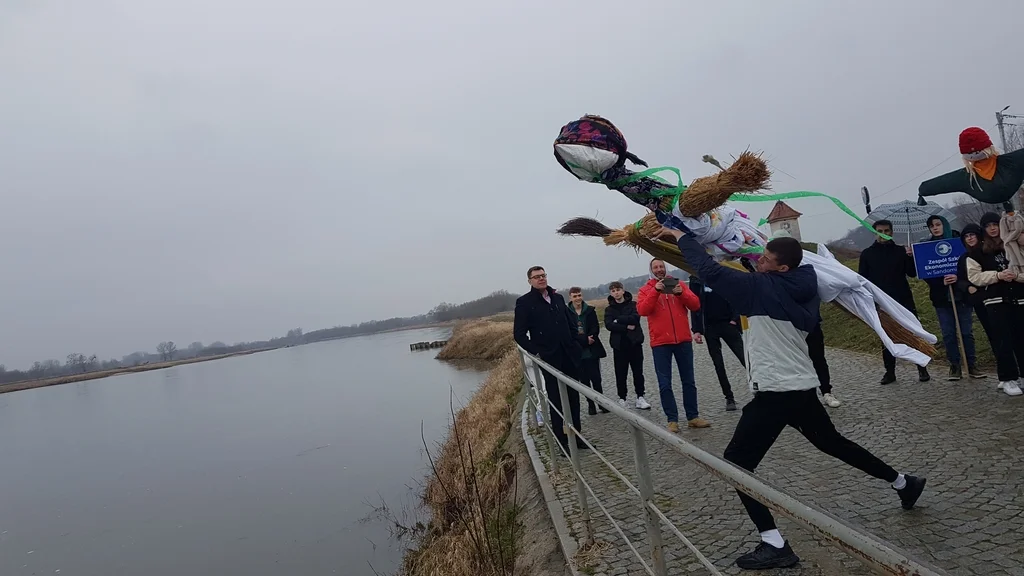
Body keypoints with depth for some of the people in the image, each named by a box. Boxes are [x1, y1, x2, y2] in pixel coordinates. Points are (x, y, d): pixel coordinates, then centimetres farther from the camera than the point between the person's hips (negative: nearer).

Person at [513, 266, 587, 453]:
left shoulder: (558, 298, 12)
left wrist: (575, 344, 8)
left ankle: (576, 436, 23)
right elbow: (519, 334, -6)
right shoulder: (524, 302, -4)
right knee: (556, 401, 2)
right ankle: (562, 441, 11)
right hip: (549, 359, -5)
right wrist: (535, 352, -12)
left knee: (573, 398, 10)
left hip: (570, 356, 5)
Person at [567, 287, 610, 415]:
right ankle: (590, 404, 17)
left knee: (596, 379, -1)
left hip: (592, 351, 1)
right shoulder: (567, 313, -3)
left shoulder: (590, 310, 3)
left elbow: (596, 329, -1)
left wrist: (589, 339, -17)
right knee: (584, 380, 6)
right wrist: (585, 340, -16)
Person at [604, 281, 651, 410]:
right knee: (620, 374, 3)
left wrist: (618, 320, -12)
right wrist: (626, 327, -14)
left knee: (638, 372, 3)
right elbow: (609, 325, -9)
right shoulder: (609, 309, 7)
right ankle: (622, 399, 13)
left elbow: (635, 318, -14)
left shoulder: (633, 305, 5)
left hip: (635, 342, -1)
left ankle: (640, 397, 12)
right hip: (619, 344, 1)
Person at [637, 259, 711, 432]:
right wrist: (655, 291, -22)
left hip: (684, 340, 2)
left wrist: (681, 293, -16)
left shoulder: (678, 284, 9)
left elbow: (696, 304, 1)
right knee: (665, 384, -1)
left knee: (689, 381, 10)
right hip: (660, 343, -2)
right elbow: (642, 310, -14)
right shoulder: (646, 290, 3)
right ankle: (672, 420, 6)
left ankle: (693, 417, 19)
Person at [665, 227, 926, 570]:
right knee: (833, 443, 31)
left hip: (776, 392, -9)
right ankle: (904, 483, 47)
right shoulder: (803, 288, 7)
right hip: (803, 388, 9)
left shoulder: (761, 287, -13)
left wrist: (680, 237, -6)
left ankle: (774, 545, -8)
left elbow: (709, 271, -17)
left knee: (736, 463, -6)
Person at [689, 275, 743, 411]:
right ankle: (729, 398, 16)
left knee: (745, 359, -8)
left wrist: (734, 319, -10)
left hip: (728, 323, -1)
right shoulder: (696, 279, 2)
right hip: (709, 327, 1)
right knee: (718, 364, 5)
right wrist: (696, 330, -5)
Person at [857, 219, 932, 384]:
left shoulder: (901, 251, 7)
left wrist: (911, 257, -14)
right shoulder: (867, 254, 5)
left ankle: (922, 369, 10)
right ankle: (890, 372, 11)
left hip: (904, 301, 0)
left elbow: (912, 273, 2)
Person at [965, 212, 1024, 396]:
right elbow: (973, 276, -3)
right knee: (1004, 340, -5)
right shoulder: (977, 252, 3)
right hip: (996, 301, -2)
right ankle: (1008, 379, 0)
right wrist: (998, 275, -14)